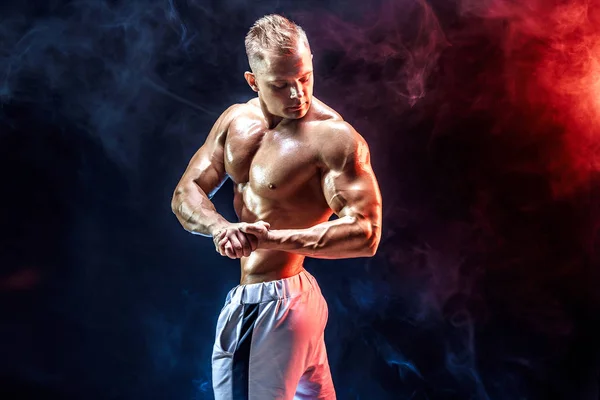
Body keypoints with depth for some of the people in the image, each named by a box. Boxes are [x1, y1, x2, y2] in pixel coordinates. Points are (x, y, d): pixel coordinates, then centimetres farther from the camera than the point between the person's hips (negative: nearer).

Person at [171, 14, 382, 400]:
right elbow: (186, 193, 2)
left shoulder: (336, 138, -20)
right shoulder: (235, 120, 3)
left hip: (275, 304, -8)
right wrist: (222, 228, -20)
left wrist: (271, 238, -31)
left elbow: (365, 233, -25)